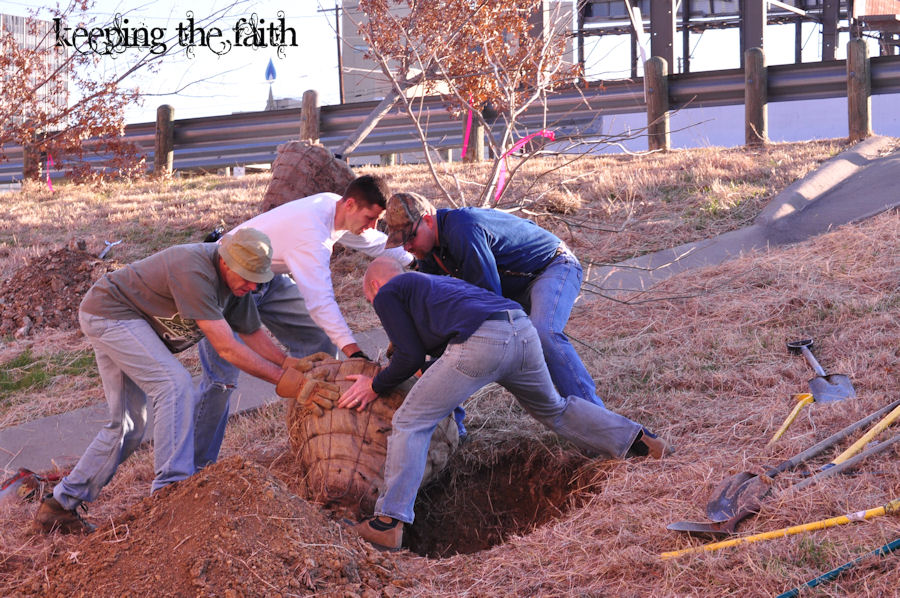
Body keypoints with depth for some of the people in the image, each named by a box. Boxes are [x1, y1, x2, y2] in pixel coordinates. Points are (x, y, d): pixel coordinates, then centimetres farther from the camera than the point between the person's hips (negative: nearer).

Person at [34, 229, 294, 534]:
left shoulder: (236, 282, -5)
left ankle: (60, 504, 17)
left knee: (127, 426, 9)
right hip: (109, 311, -10)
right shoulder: (194, 272, -33)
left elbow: (254, 335, 6)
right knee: (175, 385, -24)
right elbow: (227, 348, -32)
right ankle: (171, 485, -22)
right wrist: (283, 379, -29)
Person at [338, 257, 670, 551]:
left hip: (480, 343, -7)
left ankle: (388, 523, -5)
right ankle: (639, 439, 31)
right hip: (523, 329, 7)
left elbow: (410, 357, 11)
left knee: (410, 424, 3)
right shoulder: (434, 282, 40)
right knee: (553, 409, 31)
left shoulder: (386, 294, 18)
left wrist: (375, 386, 25)